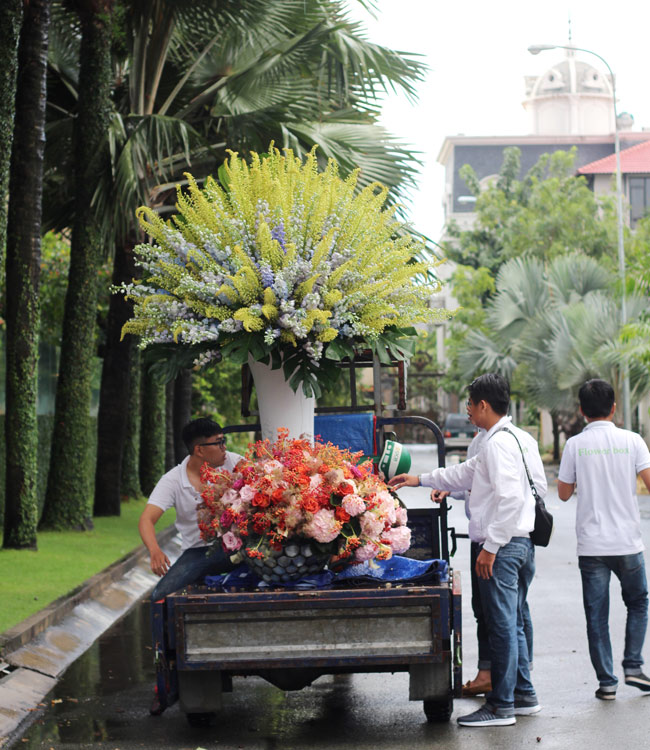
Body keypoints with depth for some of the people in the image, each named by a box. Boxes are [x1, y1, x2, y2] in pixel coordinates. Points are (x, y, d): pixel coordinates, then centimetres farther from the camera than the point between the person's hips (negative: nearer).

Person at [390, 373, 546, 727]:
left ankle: (501, 706, 2)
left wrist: (490, 546, -22)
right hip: (522, 542, 10)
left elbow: (509, 497, -26)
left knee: (502, 626, -4)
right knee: (512, 623, 18)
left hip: (503, 547, -10)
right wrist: (420, 480, 32)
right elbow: (468, 473, 27)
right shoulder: (521, 438, 16)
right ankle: (523, 695, 25)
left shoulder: (499, 443, -16)